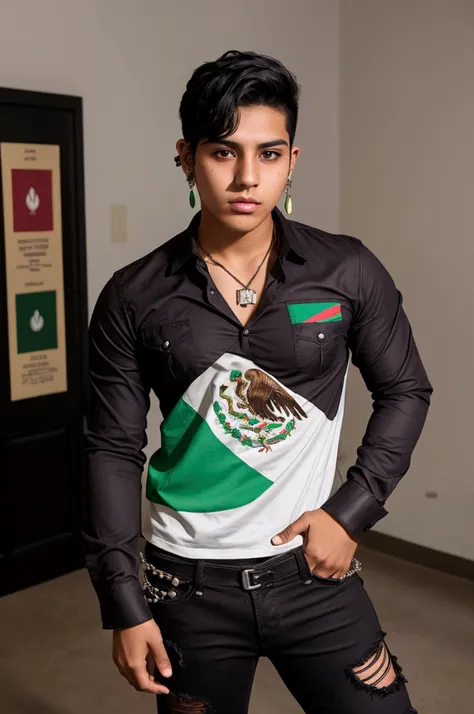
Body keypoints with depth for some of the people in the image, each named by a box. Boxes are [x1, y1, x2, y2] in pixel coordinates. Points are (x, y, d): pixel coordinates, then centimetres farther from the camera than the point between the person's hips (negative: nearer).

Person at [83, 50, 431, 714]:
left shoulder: (349, 272, -7)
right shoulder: (134, 298, -7)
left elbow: (405, 390, 5)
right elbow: (113, 450, -3)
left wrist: (350, 511, -5)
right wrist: (124, 604, -4)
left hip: (314, 567, 1)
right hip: (188, 584, 0)